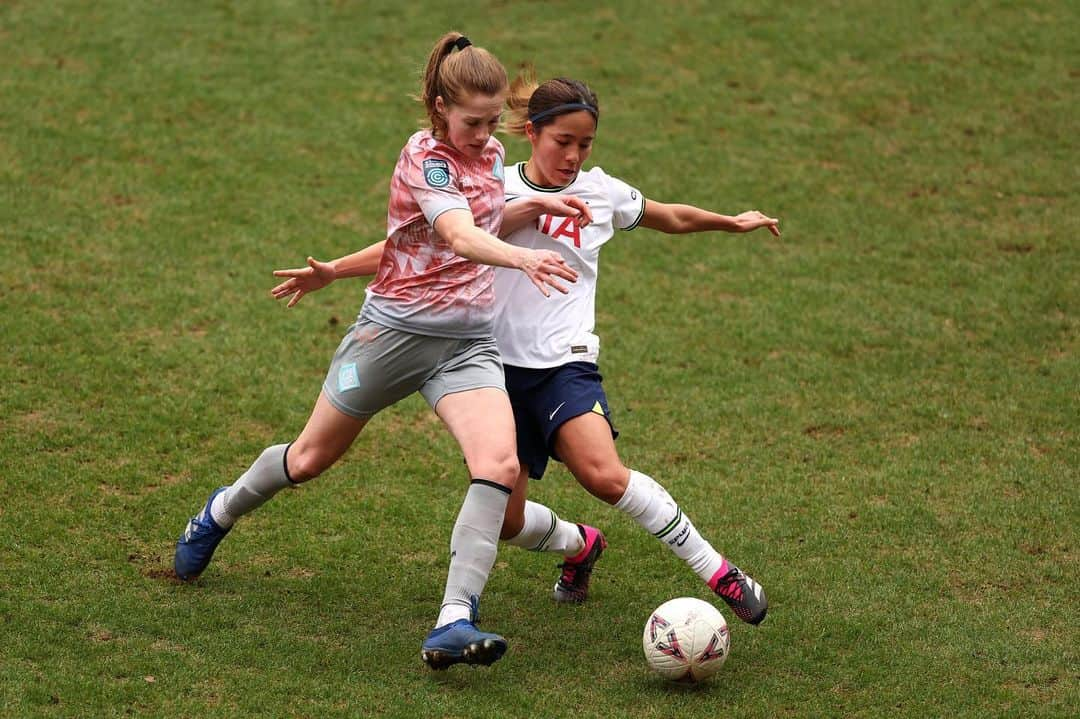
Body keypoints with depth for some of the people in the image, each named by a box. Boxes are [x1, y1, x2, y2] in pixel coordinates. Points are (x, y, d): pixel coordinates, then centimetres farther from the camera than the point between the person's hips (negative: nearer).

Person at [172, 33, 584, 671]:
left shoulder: (491, 155, 6)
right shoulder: (425, 157, -17)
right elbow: (460, 238, -34)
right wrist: (524, 259, -52)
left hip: (468, 343, 5)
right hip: (397, 329, -5)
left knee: (500, 464, -22)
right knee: (312, 458, 14)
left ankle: (454, 623, -27)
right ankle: (222, 513, 46)